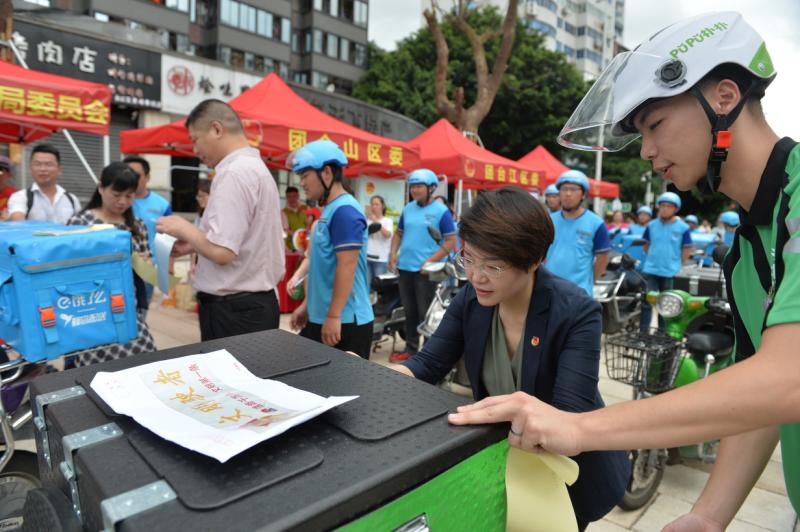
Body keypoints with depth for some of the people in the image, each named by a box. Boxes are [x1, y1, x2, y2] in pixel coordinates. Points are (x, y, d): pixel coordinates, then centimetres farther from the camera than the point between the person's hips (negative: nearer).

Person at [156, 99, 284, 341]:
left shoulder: (234, 173, -17)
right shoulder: (256, 166, 13)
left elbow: (221, 251, -23)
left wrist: (185, 229, -6)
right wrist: (193, 244, 13)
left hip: (233, 310, -9)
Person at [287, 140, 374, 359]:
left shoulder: (344, 211, -17)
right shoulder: (329, 210, 13)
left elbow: (346, 266, -22)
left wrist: (333, 316, -22)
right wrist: (307, 305, 19)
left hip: (345, 321, -9)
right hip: (320, 317, 9)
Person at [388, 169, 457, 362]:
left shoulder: (441, 211, -7)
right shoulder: (408, 208, 10)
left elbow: (451, 241, -9)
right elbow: (399, 233, 19)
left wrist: (431, 260, -18)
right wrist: (393, 254, 3)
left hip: (425, 270, -6)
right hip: (405, 267, 6)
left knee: (426, 313, 2)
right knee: (409, 312, 14)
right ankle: (410, 349, 26)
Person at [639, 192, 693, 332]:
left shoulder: (683, 228, -5)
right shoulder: (652, 225, 2)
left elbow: (687, 250, 0)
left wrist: (677, 264, -1)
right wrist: (653, 257, 8)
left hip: (670, 272, -1)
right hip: (650, 270, 1)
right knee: (646, 301, 1)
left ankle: (663, 332, 25)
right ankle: (643, 332, 6)